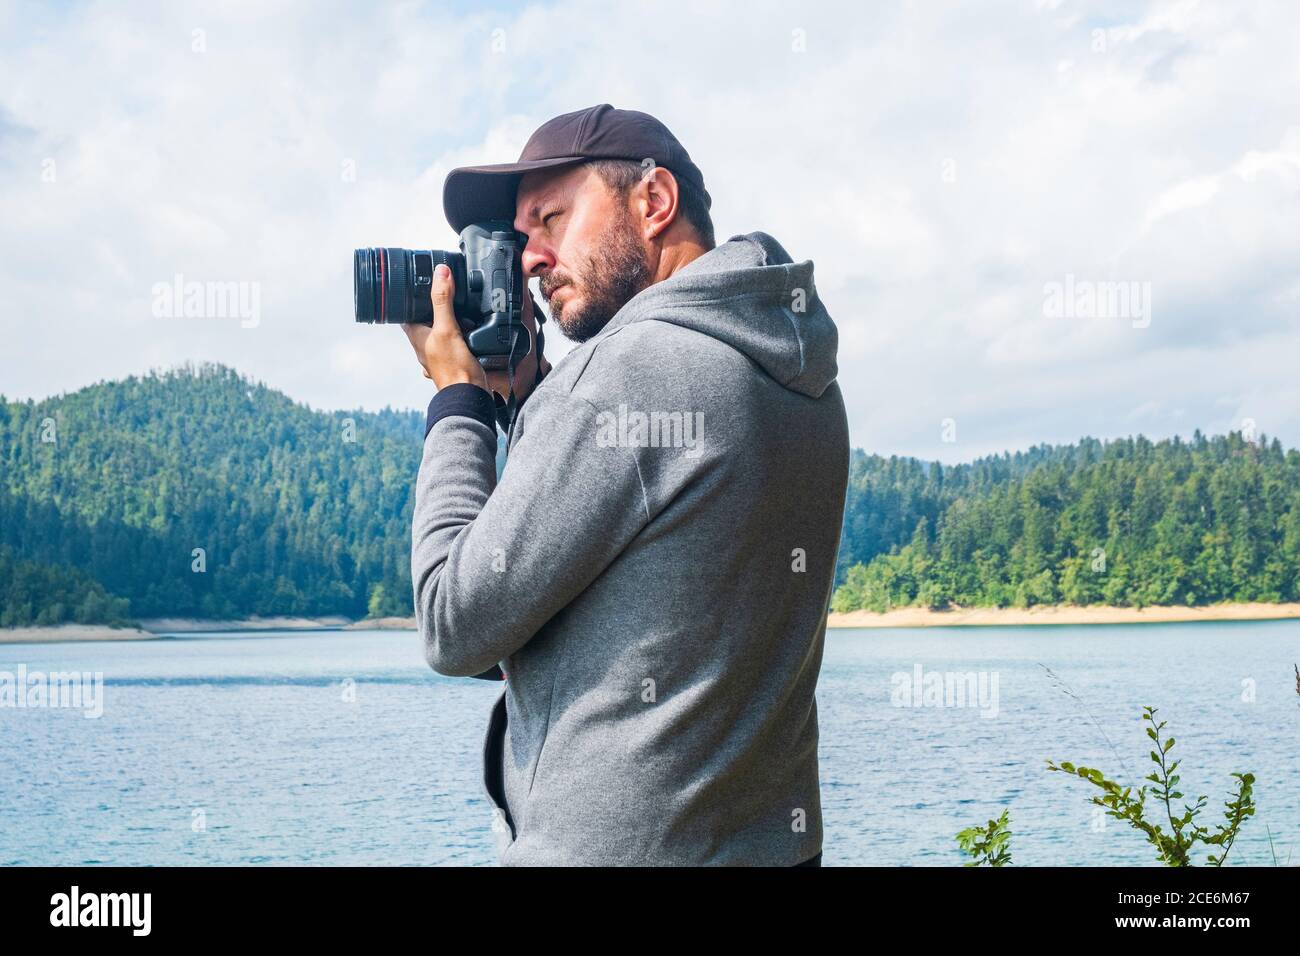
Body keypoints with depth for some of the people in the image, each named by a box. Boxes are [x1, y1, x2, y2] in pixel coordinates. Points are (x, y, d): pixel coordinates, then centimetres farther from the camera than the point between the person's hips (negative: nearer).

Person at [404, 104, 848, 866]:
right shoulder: (801, 377, 7)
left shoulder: (631, 368, -19)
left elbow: (458, 630, -16)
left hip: (614, 845, -8)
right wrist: (528, 397, 8)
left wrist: (459, 402, -6)